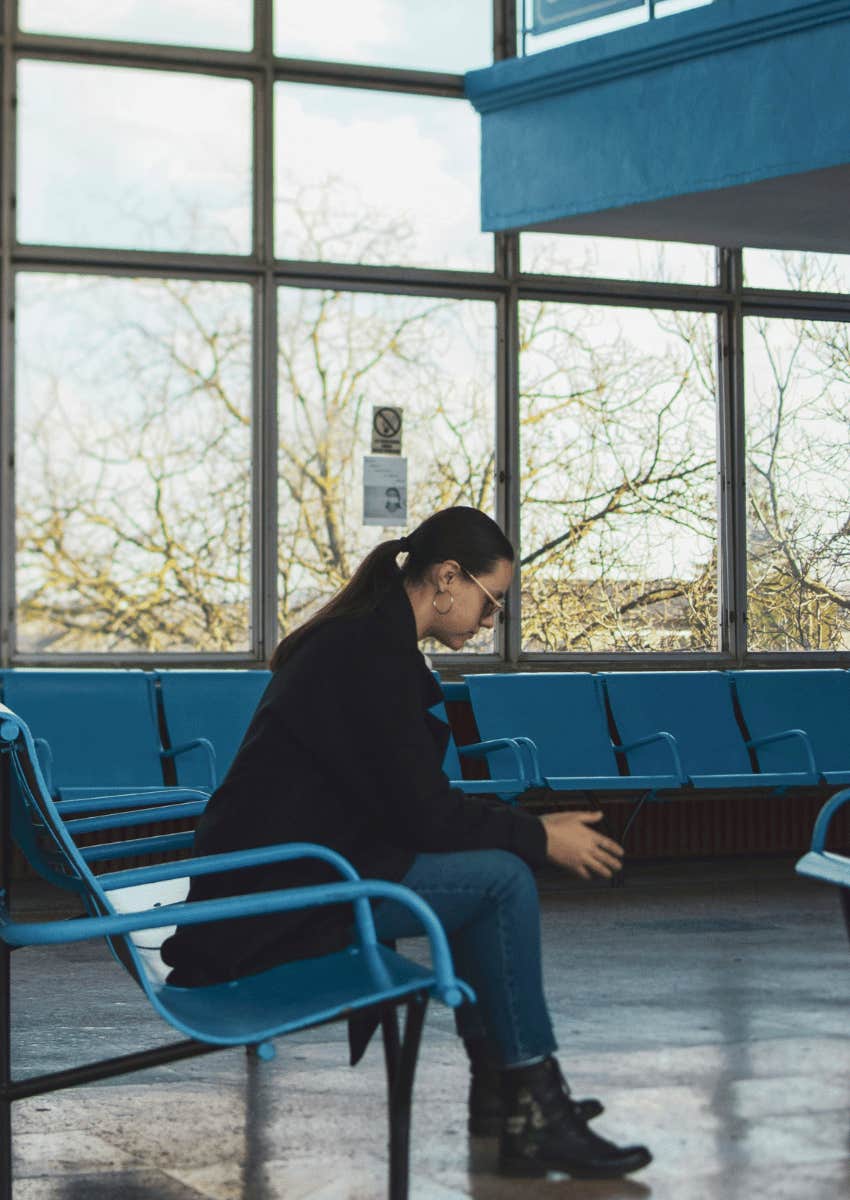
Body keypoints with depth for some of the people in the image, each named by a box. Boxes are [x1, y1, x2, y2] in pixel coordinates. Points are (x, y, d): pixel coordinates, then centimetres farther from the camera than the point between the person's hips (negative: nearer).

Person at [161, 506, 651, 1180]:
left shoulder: (365, 637, 14)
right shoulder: (373, 654, -17)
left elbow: (411, 803, 19)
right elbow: (424, 813, -17)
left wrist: (526, 828, 10)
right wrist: (540, 838, -5)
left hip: (281, 878, 11)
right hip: (280, 902, -11)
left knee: (495, 867, 15)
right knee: (504, 880, -12)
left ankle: (496, 1082, 18)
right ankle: (537, 1117, -7)